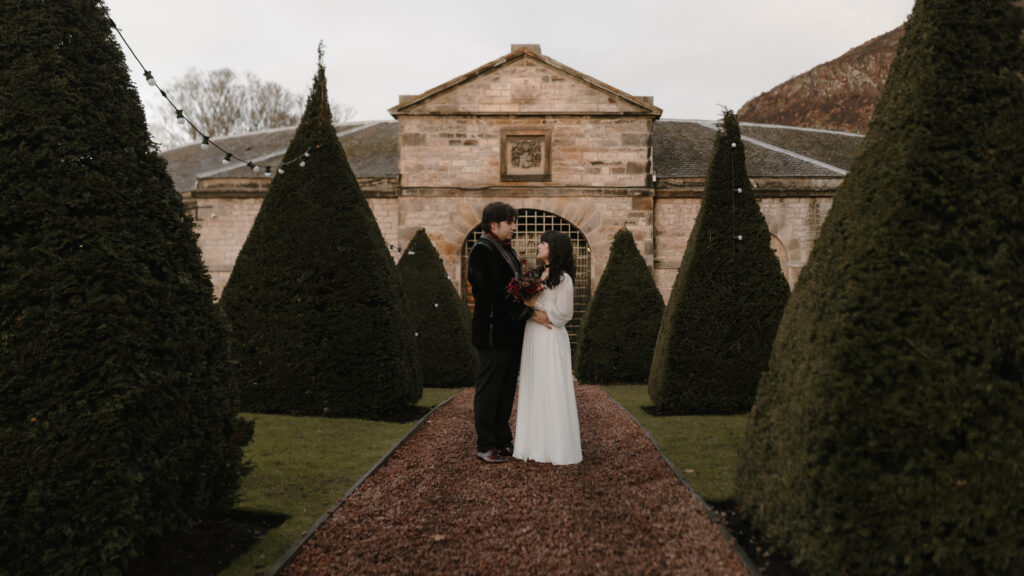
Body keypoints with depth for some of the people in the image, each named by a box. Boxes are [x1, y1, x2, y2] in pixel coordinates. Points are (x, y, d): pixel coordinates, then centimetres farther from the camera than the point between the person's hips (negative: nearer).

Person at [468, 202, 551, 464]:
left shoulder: (506, 249, 17)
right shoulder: (482, 250, -13)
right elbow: (496, 292, -21)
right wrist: (530, 313, -20)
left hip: (511, 334, 9)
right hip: (493, 334, -9)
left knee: (507, 390, 13)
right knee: (488, 390, -1)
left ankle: (502, 441, 22)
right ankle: (485, 446, 6)